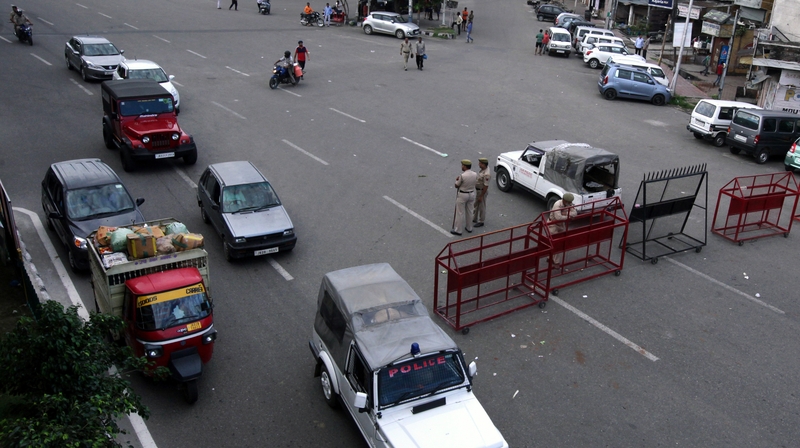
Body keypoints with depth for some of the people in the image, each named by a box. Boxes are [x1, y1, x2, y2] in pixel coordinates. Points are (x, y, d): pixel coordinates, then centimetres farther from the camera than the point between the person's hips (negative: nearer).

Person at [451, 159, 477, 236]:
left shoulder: (462, 176, -23)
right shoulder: (475, 174, -5)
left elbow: (456, 185, -13)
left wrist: (457, 180, 8)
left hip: (462, 195, -6)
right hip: (471, 194, 6)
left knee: (460, 213, 2)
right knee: (469, 212, 19)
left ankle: (457, 230, 9)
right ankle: (469, 228, 30)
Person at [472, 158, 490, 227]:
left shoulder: (486, 174, -31)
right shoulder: (483, 169, -1)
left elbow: (486, 186, -27)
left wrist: (481, 196, -22)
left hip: (482, 191, -10)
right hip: (478, 190, 10)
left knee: (481, 207, 5)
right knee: (476, 205, 21)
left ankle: (481, 222, 19)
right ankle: (474, 219, 36)